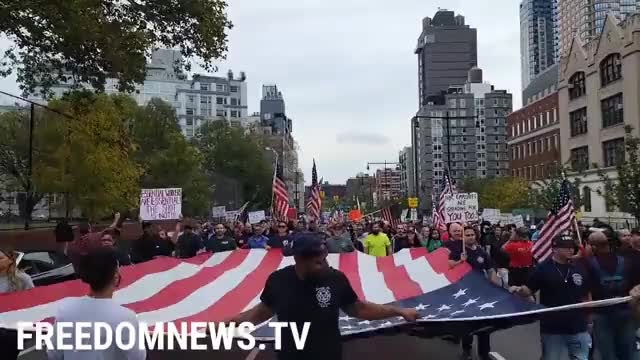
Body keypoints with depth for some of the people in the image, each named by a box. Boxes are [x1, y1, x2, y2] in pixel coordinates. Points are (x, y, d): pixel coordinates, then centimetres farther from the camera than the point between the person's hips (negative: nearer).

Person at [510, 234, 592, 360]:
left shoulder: (579, 268, 4)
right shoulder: (543, 268, -7)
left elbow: (586, 295, 13)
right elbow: (529, 290, -5)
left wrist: (588, 318, 13)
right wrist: (519, 290, -26)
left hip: (578, 328, 4)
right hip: (552, 329, -3)